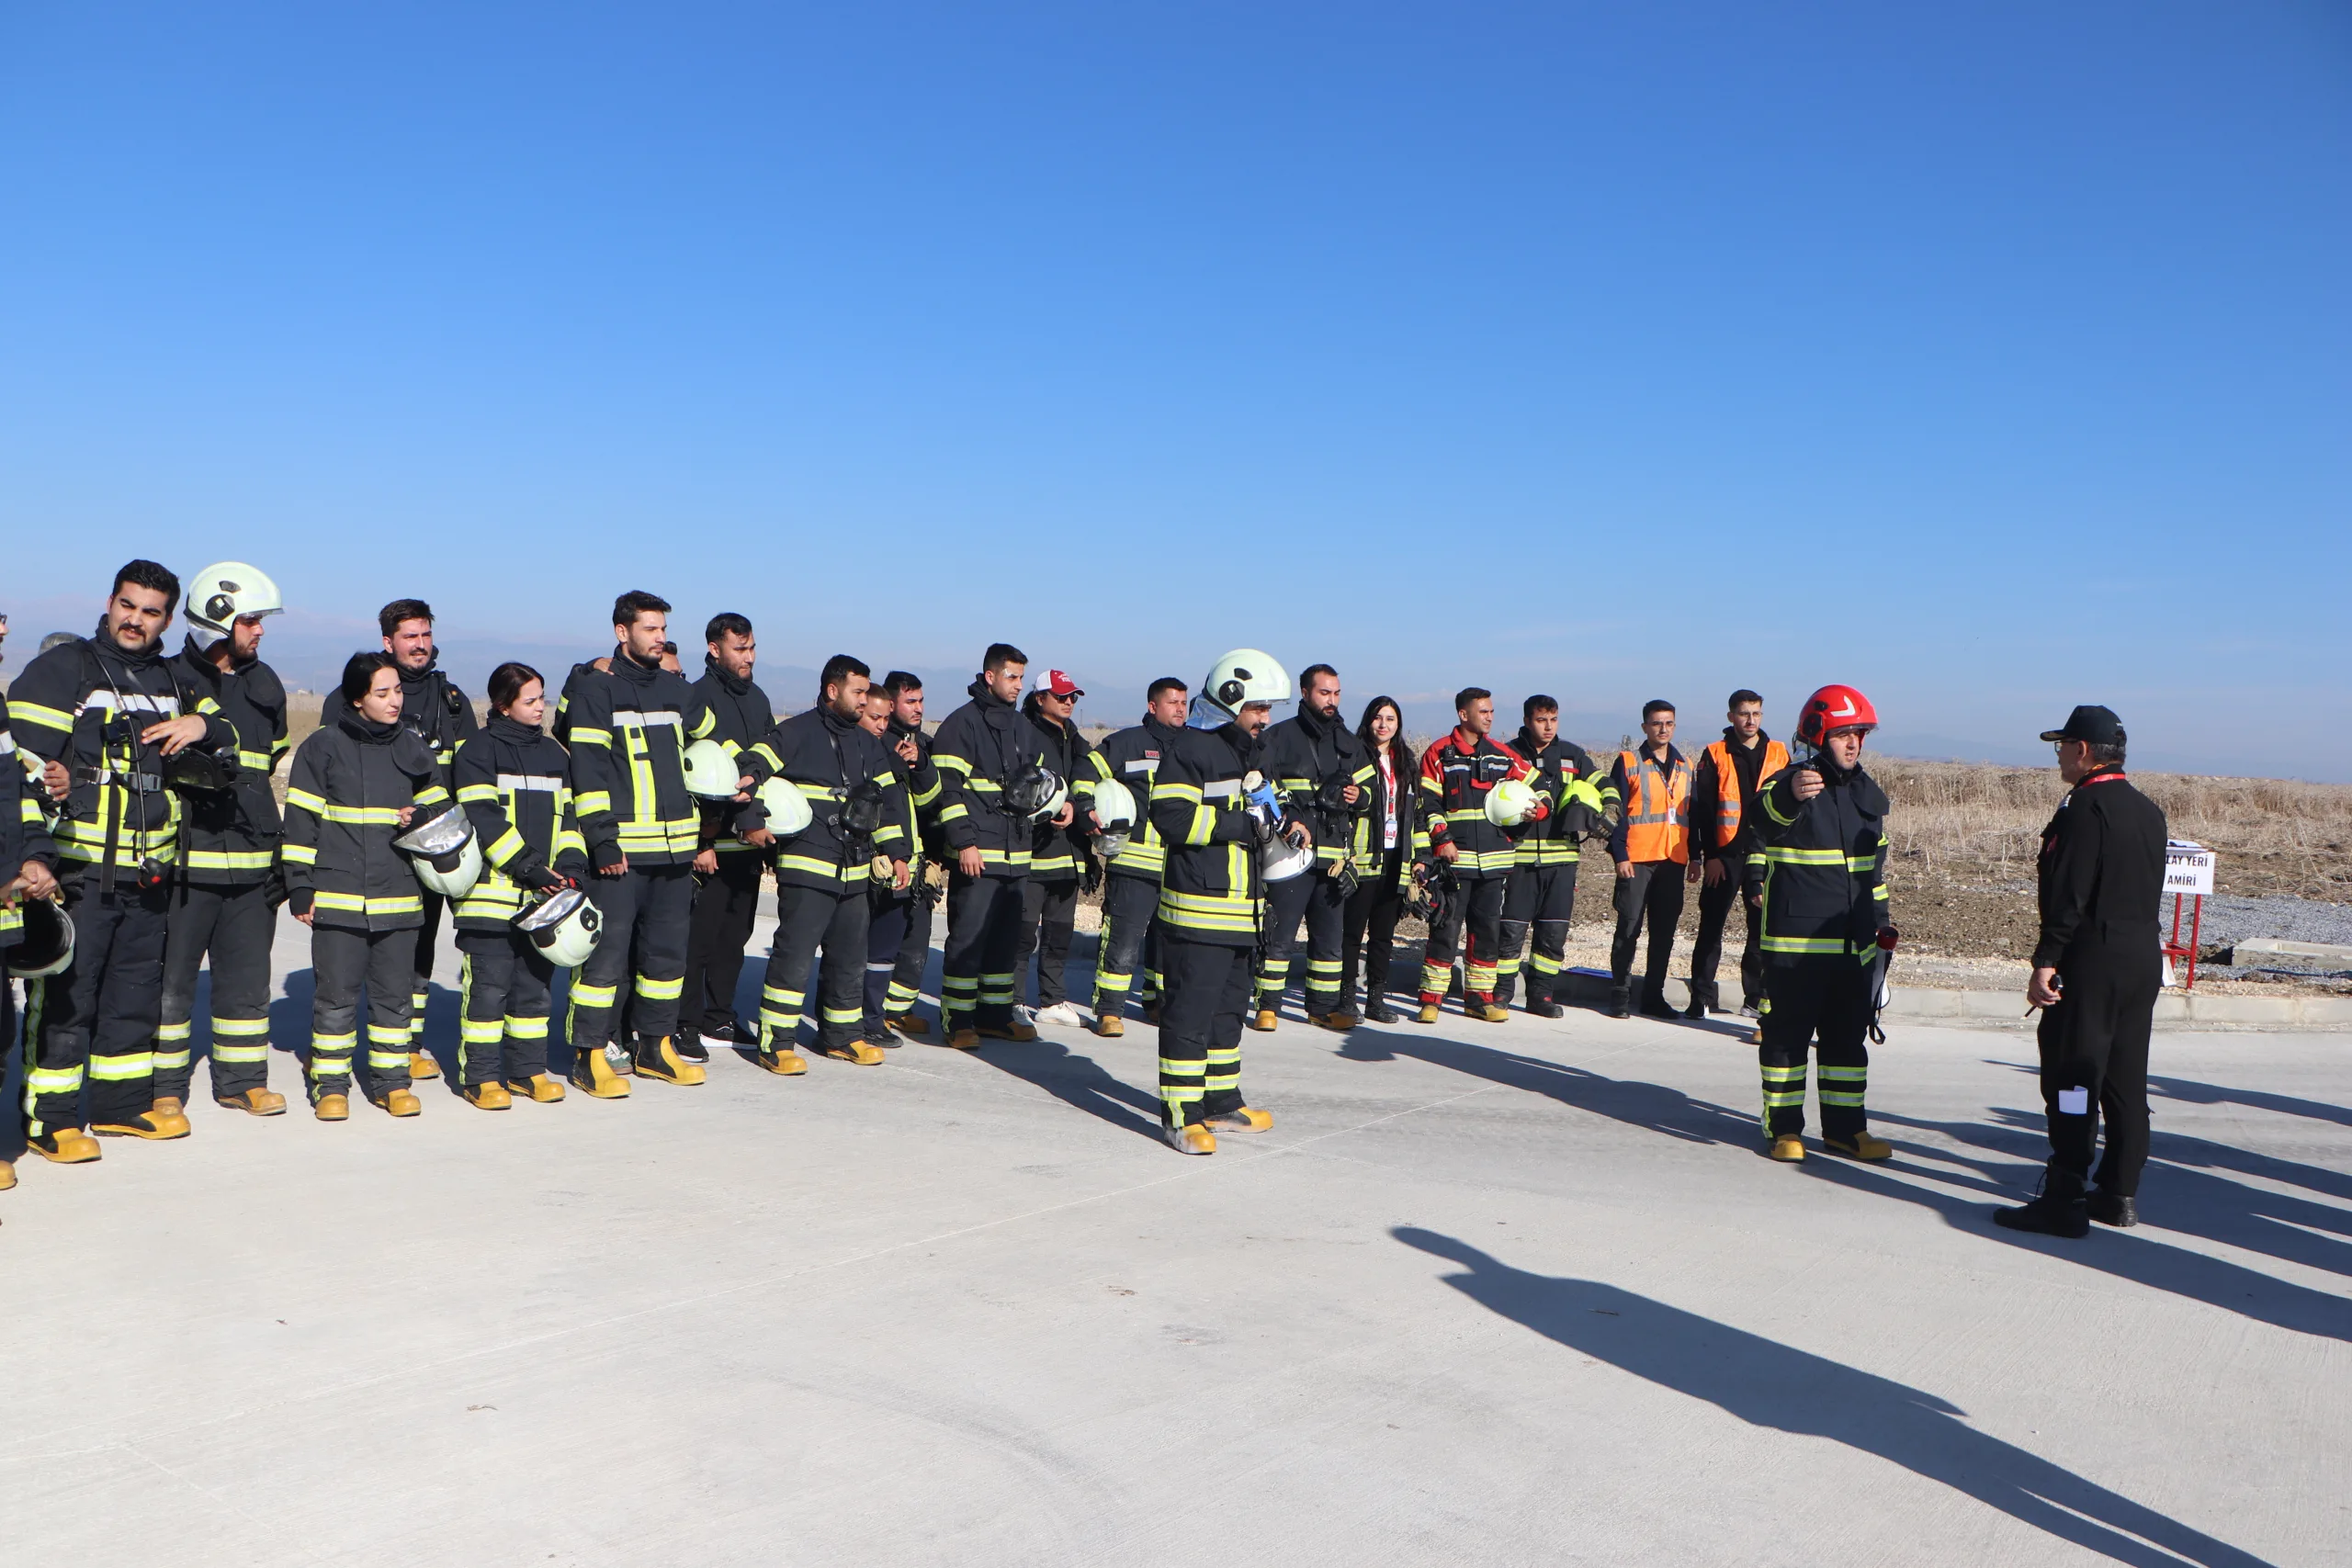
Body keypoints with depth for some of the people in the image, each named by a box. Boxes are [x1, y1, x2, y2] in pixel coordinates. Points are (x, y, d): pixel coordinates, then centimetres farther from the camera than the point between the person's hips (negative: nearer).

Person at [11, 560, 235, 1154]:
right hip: (77, 868, -6)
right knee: (65, 992, -3)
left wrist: (203, 725, -1)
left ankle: (123, 1103, 25)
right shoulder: (62, 668, -3)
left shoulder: (171, 681, 16)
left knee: (137, 987, 13)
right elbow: (25, 755, -9)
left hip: (148, 870, 6)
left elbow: (228, 737, 24)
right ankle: (50, 1118, 5)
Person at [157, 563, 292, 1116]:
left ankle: (242, 1079, 21)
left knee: (248, 976, 11)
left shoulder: (265, 687, 14)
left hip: (251, 861, 5)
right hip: (183, 861, -5)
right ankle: (163, 1085, 14)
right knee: (170, 979, 2)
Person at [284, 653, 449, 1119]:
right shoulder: (322, 747, 1)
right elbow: (300, 822, 2)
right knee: (336, 994, 0)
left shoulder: (413, 748, 10)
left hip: (399, 898, 3)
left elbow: (439, 808, 22)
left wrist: (422, 818, -2)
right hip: (337, 897, -3)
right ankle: (331, 1083, 12)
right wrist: (300, 889, -2)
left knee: (395, 994, 6)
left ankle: (391, 1080, 17)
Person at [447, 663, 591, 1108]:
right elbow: (483, 819, -12)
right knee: (489, 985, -3)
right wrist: (530, 868, -17)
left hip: (543, 896, 6)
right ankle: (480, 1076, 6)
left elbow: (566, 816, 17)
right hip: (491, 890, -6)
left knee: (536, 984, 11)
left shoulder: (554, 753, 16)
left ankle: (528, 1070, 21)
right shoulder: (478, 750, -4)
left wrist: (571, 866, 0)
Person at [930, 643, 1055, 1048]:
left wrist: (1058, 804, 10)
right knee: (968, 937, -7)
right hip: (977, 853, -7)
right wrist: (964, 843, -17)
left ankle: (994, 1014, 19)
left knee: (1006, 936, 11)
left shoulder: (1023, 728, 18)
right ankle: (957, 1020, 0)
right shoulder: (962, 723, -5)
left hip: (1017, 853, 7)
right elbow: (949, 789, -11)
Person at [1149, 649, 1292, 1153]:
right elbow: (1172, 818, -21)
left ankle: (1222, 1103, 29)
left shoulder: (1251, 750, 18)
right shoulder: (1190, 749, -12)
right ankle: (1180, 1116, 1)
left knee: (1231, 1004, 17)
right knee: (1190, 1010, -5)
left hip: (1242, 905, 10)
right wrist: (1244, 824, -20)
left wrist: (1281, 824, 7)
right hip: (1198, 907, -10)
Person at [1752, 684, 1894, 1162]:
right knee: (1787, 1035, 1)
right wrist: (1791, 795, -56)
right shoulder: (1789, 783, -8)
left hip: (1855, 943, 6)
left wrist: (1882, 925, 19)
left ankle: (1845, 1127, 24)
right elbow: (1766, 814, -34)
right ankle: (1784, 1128, 12)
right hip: (1795, 942, -6)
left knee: (1849, 1036, 13)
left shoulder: (1870, 794, 13)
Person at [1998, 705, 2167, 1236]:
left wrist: (2046, 962, -17)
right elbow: (2149, 891, 18)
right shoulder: (2149, 811, 14)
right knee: (2126, 1080, 13)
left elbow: (2069, 895, -19)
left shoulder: (2086, 808, -14)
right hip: (2144, 957, 9)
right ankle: (2120, 1193, 20)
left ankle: (2064, 1201, -5)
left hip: (2092, 961, -9)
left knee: (2072, 1079, -6)